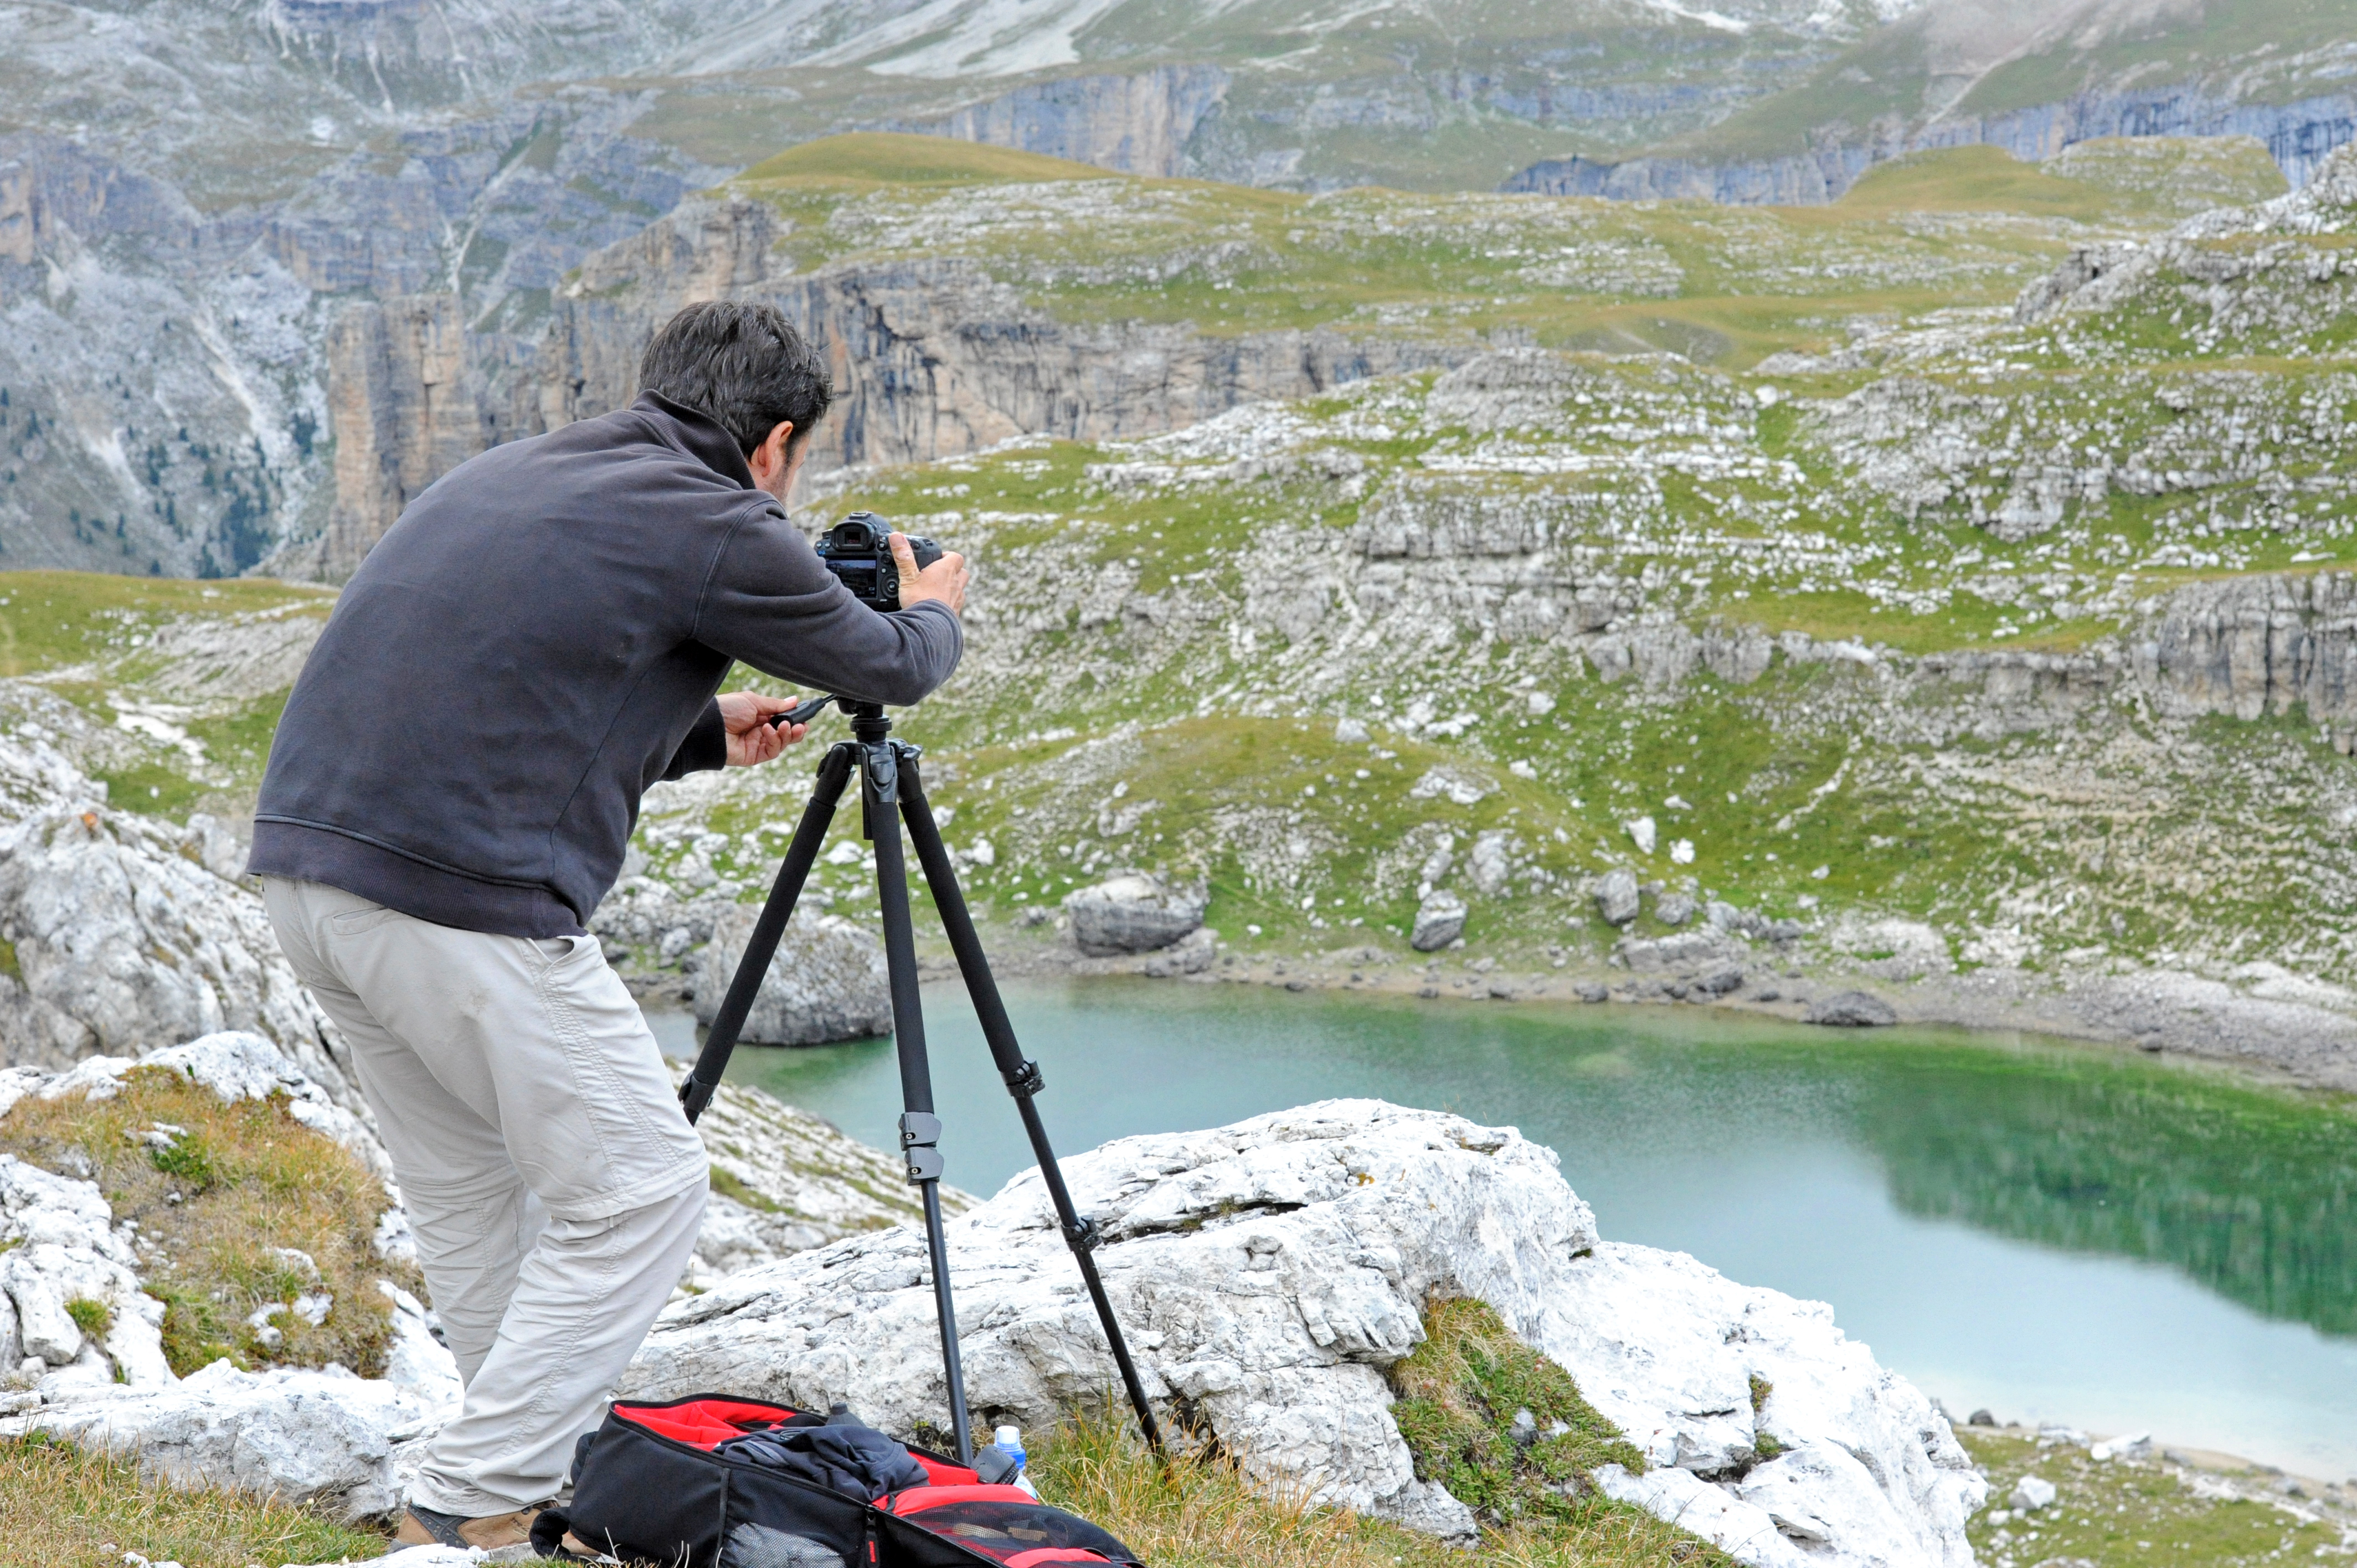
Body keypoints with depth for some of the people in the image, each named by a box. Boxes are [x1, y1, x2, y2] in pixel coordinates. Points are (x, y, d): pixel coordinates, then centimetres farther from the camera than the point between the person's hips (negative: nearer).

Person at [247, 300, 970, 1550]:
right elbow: (886, 668, 11)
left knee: (470, 1189, 21)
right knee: (638, 1191, 5)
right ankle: (473, 1506, 6)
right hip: (465, 903, -9)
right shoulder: (712, 524, -3)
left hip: (304, 865, 9)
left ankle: (546, 1473, 31)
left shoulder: (505, 474, 20)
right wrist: (934, 612, 33)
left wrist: (705, 731, 39)